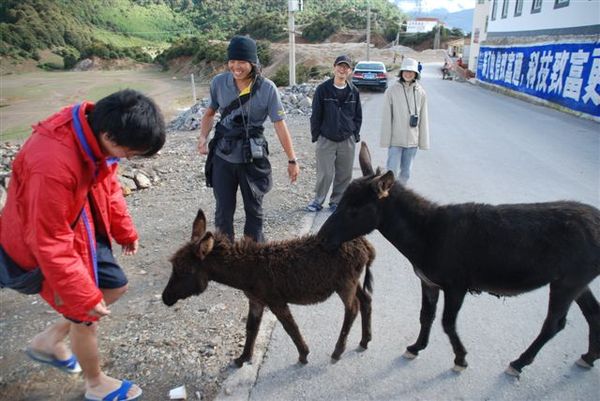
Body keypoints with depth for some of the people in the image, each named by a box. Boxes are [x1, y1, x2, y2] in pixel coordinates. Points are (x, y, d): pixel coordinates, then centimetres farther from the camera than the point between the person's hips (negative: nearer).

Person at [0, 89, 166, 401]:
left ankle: (48, 341, 37)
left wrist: (124, 230, 12)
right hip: (46, 245, -8)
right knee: (86, 316, 8)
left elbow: (107, 184, 5)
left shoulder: (96, 127, -14)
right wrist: (84, 296, -21)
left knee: (115, 286, 19)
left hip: (84, 230, 8)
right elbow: (50, 244, -30)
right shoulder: (53, 165, -40)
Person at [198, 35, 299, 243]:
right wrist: (203, 137, -8)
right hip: (223, 157, 2)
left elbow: (280, 125, -11)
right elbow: (210, 112, 9)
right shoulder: (219, 83, -6)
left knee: (254, 209, 13)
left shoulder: (267, 88, -14)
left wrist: (292, 160, -9)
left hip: (253, 159, -1)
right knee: (224, 210, 10)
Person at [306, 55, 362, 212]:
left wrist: (355, 134, 6)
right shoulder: (323, 89, -2)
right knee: (325, 174, -3)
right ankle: (318, 200, 16)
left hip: (347, 140, 3)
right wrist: (316, 135, -2)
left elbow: (358, 116, 13)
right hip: (326, 139, -3)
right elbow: (316, 115, 0)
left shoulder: (354, 91, 6)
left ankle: (337, 201, 23)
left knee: (344, 174, 7)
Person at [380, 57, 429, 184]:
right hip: (395, 140, -3)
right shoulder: (392, 91, -4)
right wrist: (385, 140, -6)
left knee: (406, 172, 12)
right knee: (392, 171, -4)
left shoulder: (421, 93, 3)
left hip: (412, 141, 3)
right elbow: (386, 118, -4)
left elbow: (423, 119, 6)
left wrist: (424, 141, 5)